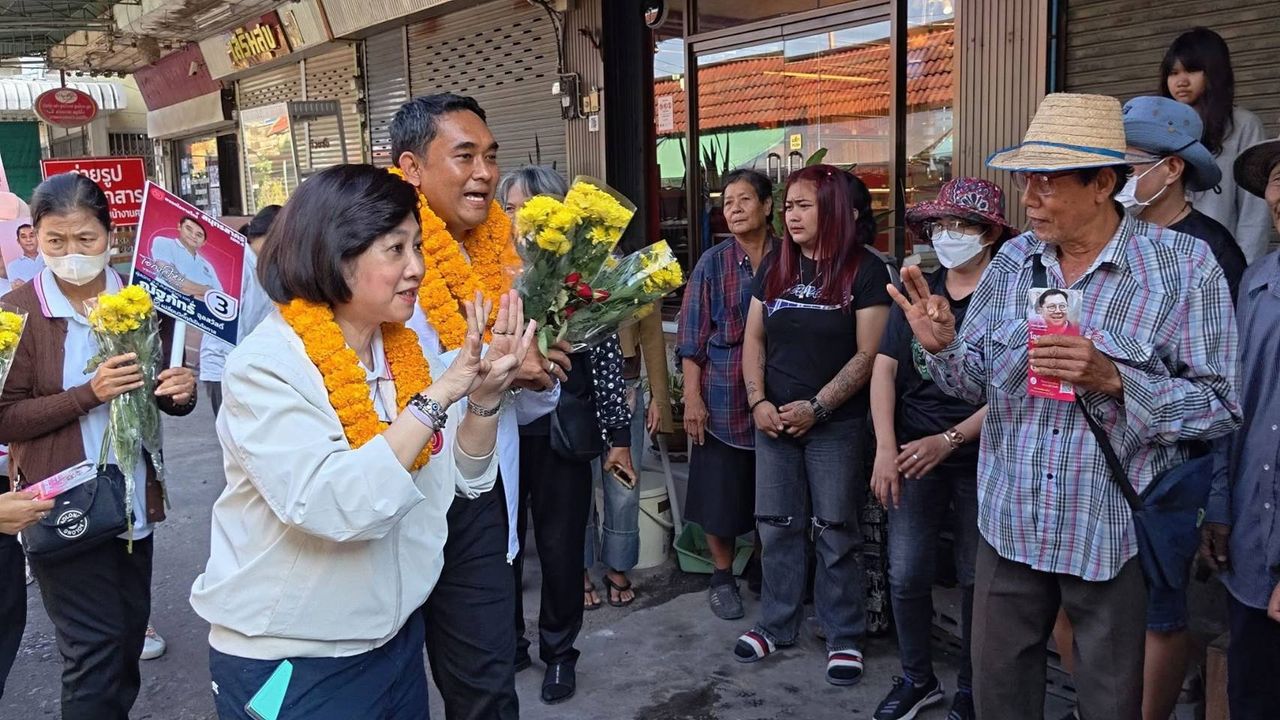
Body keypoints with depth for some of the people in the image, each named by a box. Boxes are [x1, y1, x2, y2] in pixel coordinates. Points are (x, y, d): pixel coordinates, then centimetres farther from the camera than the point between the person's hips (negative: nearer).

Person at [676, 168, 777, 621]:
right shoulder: (712, 264, 0)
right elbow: (692, 336, -1)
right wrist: (692, 397, -8)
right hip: (723, 396, -1)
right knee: (720, 492, 5)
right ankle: (722, 578, 22)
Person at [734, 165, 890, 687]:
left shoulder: (865, 270, -7)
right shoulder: (774, 267, 8)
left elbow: (868, 354, -12)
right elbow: (754, 339, 9)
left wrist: (816, 407, -17)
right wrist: (757, 400, -5)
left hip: (835, 425, -4)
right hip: (773, 422, 5)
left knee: (835, 534, 4)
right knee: (776, 527, 11)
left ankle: (844, 636, 19)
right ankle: (777, 624, 27)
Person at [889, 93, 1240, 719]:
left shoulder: (1184, 268, -11)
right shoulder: (1012, 262, 2)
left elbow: (1219, 406, -12)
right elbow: (979, 382, 6)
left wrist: (1113, 379, -25)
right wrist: (942, 347, -15)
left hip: (1117, 534, -3)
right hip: (1010, 522, 4)